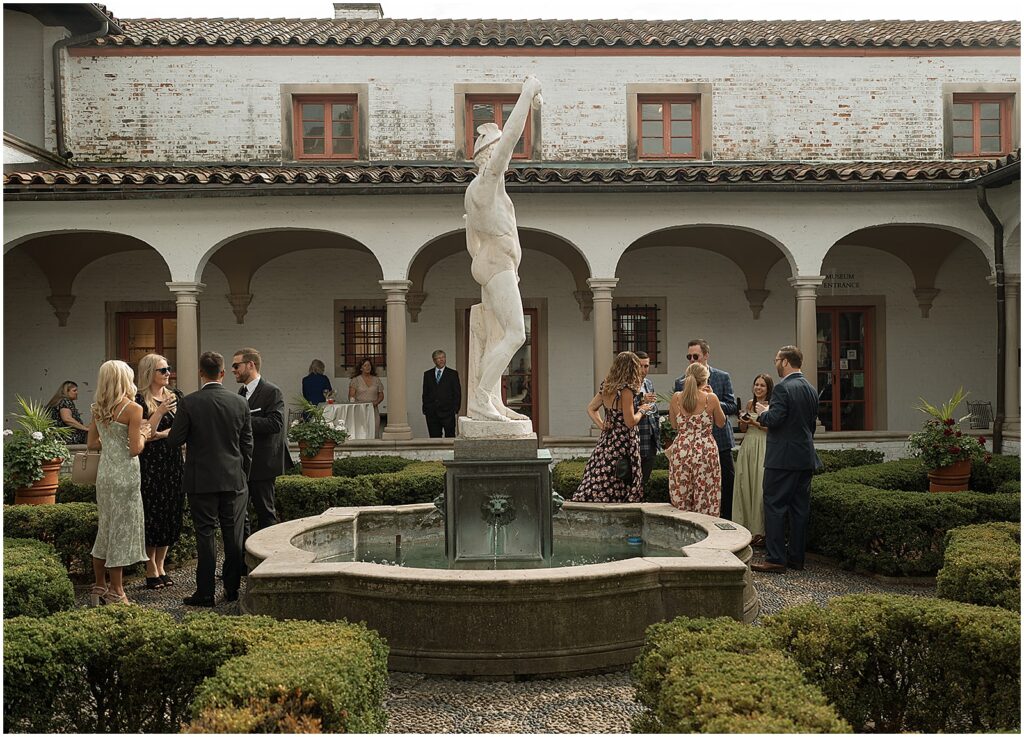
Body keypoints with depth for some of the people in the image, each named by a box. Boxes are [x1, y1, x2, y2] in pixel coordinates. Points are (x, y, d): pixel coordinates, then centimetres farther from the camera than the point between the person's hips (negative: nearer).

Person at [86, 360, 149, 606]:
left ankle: (100, 587, 26)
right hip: (125, 474, -7)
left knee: (106, 528, 17)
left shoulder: (98, 409, 6)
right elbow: (135, 449, -17)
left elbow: (91, 443, 10)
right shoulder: (133, 409, -15)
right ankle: (116, 593, 11)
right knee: (122, 530, 3)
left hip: (104, 472, 7)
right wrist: (143, 433, 1)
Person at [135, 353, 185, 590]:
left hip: (173, 462, 5)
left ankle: (161, 567, 19)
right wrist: (159, 412, -20)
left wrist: (160, 434, -11)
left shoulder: (175, 396, 9)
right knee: (152, 514, -2)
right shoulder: (139, 400, -6)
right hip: (150, 463, -5)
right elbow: (143, 434, -11)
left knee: (171, 514, 8)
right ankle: (151, 570, 10)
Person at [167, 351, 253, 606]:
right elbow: (247, 444, 4)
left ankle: (205, 593, 6)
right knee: (233, 535, 9)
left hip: (202, 480, -2)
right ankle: (232, 589, 18)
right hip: (234, 480, 2)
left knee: (206, 535, 3)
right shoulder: (240, 402, 0)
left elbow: (174, 440, -7)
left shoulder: (189, 403, -9)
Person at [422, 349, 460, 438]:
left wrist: (455, 409, -6)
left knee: (450, 436, -3)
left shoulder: (452, 374, 5)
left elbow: (457, 393, 3)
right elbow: (425, 393, 11)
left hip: (447, 411, -2)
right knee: (434, 437, 3)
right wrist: (425, 409, 3)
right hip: (431, 413, 2)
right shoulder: (427, 374, 12)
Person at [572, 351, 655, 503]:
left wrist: (601, 425, 7)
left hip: (607, 439, 8)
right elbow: (630, 422, -16)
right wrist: (641, 410, 1)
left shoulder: (606, 386, 8)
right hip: (623, 444, -8)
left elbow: (591, 408, 17)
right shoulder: (626, 389, -16)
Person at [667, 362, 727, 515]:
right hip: (706, 450, -2)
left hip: (681, 450, 2)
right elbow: (721, 423, 9)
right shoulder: (710, 398, -7)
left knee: (681, 497, 8)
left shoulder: (676, 398, 0)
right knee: (706, 497, 4)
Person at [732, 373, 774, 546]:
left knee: (760, 487, -5)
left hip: (763, 449, -6)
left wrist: (754, 423, -18)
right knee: (745, 486, 5)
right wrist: (743, 423, -1)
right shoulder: (750, 404, 14)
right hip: (747, 447, 6)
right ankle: (747, 527, 13)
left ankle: (760, 531, 2)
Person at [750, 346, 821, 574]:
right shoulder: (811, 389, 12)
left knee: (775, 507, -3)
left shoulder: (783, 388, -15)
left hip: (783, 458, -8)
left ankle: (776, 559, -4)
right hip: (806, 457, 8)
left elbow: (774, 419, -21)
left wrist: (762, 414, 0)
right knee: (800, 508, 11)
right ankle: (797, 557, 16)